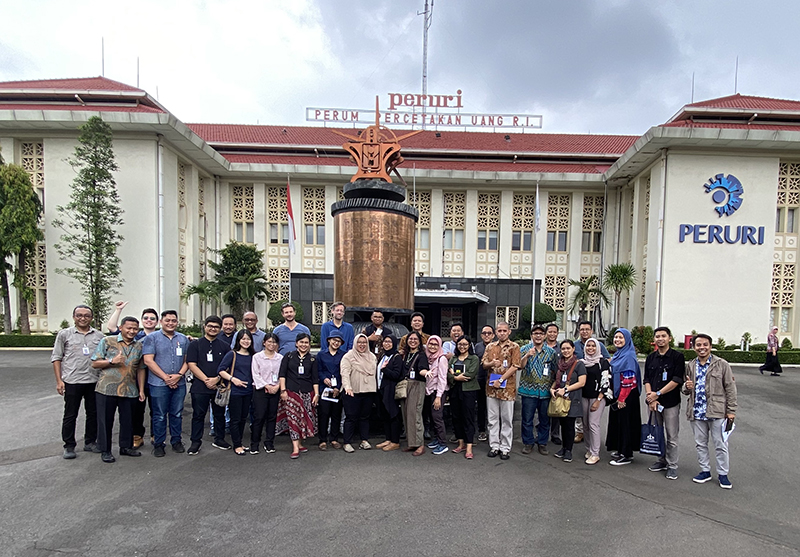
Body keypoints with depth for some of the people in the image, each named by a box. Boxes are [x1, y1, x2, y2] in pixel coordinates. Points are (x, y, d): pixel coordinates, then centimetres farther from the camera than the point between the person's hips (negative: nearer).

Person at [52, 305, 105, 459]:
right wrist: (59, 380, -3)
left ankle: (90, 442, 24)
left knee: (93, 414, 10)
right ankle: (69, 446, 19)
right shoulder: (64, 334, 2)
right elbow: (56, 358, 3)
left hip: (94, 381, 2)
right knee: (70, 415, 6)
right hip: (72, 381, -2)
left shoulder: (99, 336, 7)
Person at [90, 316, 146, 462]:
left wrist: (141, 389, 10)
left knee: (127, 420, 11)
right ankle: (105, 450, 18)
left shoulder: (139, 346, 9)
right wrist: (112, 361, -17)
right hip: (107, 389, -3)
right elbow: (94, 363, 0)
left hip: (130, 390, 3)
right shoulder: (107, 341, -1)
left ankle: (126, 446, 27)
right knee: (105, 420, 5)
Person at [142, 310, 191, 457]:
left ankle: (176, 441, 22)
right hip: (159, 384, -3)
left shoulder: (183, 339, 10)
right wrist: (165, 377, -12)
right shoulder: (152, 338, -1)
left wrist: (179, 375, -8)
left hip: (179, 384, 3)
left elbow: (187, 360, 9)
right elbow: (148, 361, -8)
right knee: (159, 416, 4)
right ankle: (158, 444, 16)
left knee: (177, 414, 10)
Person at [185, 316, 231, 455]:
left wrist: (217, 379, -12)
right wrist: (206, 380, -14)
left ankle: (219, 439, 24)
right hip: (200, 387, -2)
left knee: (219, 414, 10)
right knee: (198, 415, 4)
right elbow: (192, 365, -4)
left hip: (219, 387, 2)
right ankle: (196, 442, 16)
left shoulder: (225, 346, 9)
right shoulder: (195, 344, 4)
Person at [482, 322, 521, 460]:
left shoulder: (514, 347, -2)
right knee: (492, 418, 9)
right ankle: (494, 446, 20)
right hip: (491, 387, 4)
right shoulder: (490, 347, 10)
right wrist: (491, 363, -14)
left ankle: (505, 448, 15)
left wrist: (500, 380, -14)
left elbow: (515, 366, -9)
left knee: (506, 419, 5)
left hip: (507, 388, -4)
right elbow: (484, 364, 10)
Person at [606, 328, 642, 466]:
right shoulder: (617, 355, 11)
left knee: (625, 423, -1)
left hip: (627, 396, -9)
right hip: (617, 394, 9)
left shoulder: (629, 356, -17)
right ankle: (620, 449, 28)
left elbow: (629, 380, -20)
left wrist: (621, 398, -18)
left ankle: (626, 455, 9)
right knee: (617, 422, 15)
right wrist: (615, 396, 16)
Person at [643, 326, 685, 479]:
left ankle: (672, 466, 12)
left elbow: (677, 380, -11)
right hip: (654, 402, 4)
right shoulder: (651, 358, 9)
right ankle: (662, 460, 26)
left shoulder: (677, 357, -5)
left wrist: (657, 394, -13)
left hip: (671, 403, -4)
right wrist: (651, 399, -7)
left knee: (671, 437, 2)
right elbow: (647, 380, 6)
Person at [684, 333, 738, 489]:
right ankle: (705, 471, 26)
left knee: (720, 445, 5)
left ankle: (723, 474, 20)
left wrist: (731, 410, -5)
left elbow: (730, 388, -2)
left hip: (717, 412, -4)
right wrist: (687, 387, -7)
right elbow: (686, 389, 17)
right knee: (700, 444, 13)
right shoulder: (690, 366, 7)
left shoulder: (722, 364, -4)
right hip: (696, 412, 4)